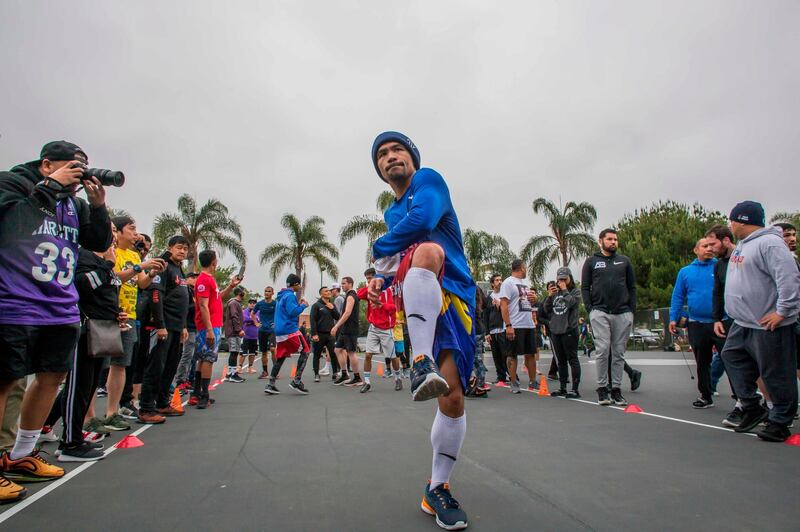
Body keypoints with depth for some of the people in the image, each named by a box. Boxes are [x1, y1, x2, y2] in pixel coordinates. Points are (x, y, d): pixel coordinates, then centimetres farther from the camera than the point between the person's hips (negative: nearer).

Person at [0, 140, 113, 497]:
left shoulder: (75, 204, 15)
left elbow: (100, 243, 12)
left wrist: (98, 205, -2)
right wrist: (53, 184, -12)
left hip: (62, 310, 7)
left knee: (53, 376, 13)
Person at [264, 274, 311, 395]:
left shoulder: (282, 296, 19)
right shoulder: (290, 295, -9)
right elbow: (293, 312, -19)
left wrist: (298, 303, 17)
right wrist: (303, 305, -5)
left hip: (280, 332, 9)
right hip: (290, 330, -9)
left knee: (280, 357, 10)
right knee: (305, 351, -1)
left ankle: (270, 385, 6)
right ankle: (296, 381, -7)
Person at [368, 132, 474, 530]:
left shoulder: (428, 180, 6)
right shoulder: (391, 214, 25)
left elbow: (423, 218, -15)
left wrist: (380, 249, 0)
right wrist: (381, 280, 11)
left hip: (454, 298, -2)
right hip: (418, 294, 3)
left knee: (453, 397, -7)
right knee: (427, 251, -34)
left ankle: (437, 489, 12)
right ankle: (422, 361, -41)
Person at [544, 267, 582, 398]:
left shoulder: (575, 291, 1)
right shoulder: (555, 292, 14)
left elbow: (570, 303, -18)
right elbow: (547, 309, 11)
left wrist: (564, 290, -7)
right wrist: (549, 296, -2)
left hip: (569, 330, -5)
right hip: (555, 330, 6)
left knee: (572, 359, -3)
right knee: (561, 361, 12)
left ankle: (575, 389, -1)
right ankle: (562, 388, 19)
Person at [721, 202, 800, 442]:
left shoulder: (769, 243, -18)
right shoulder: (742, 245, 14)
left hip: (768, 325, -10)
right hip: (743, 323, 10)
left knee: (776, 374, 2)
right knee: (732, 358, 14)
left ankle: (780, 422, 16)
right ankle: (752, 408, 25)